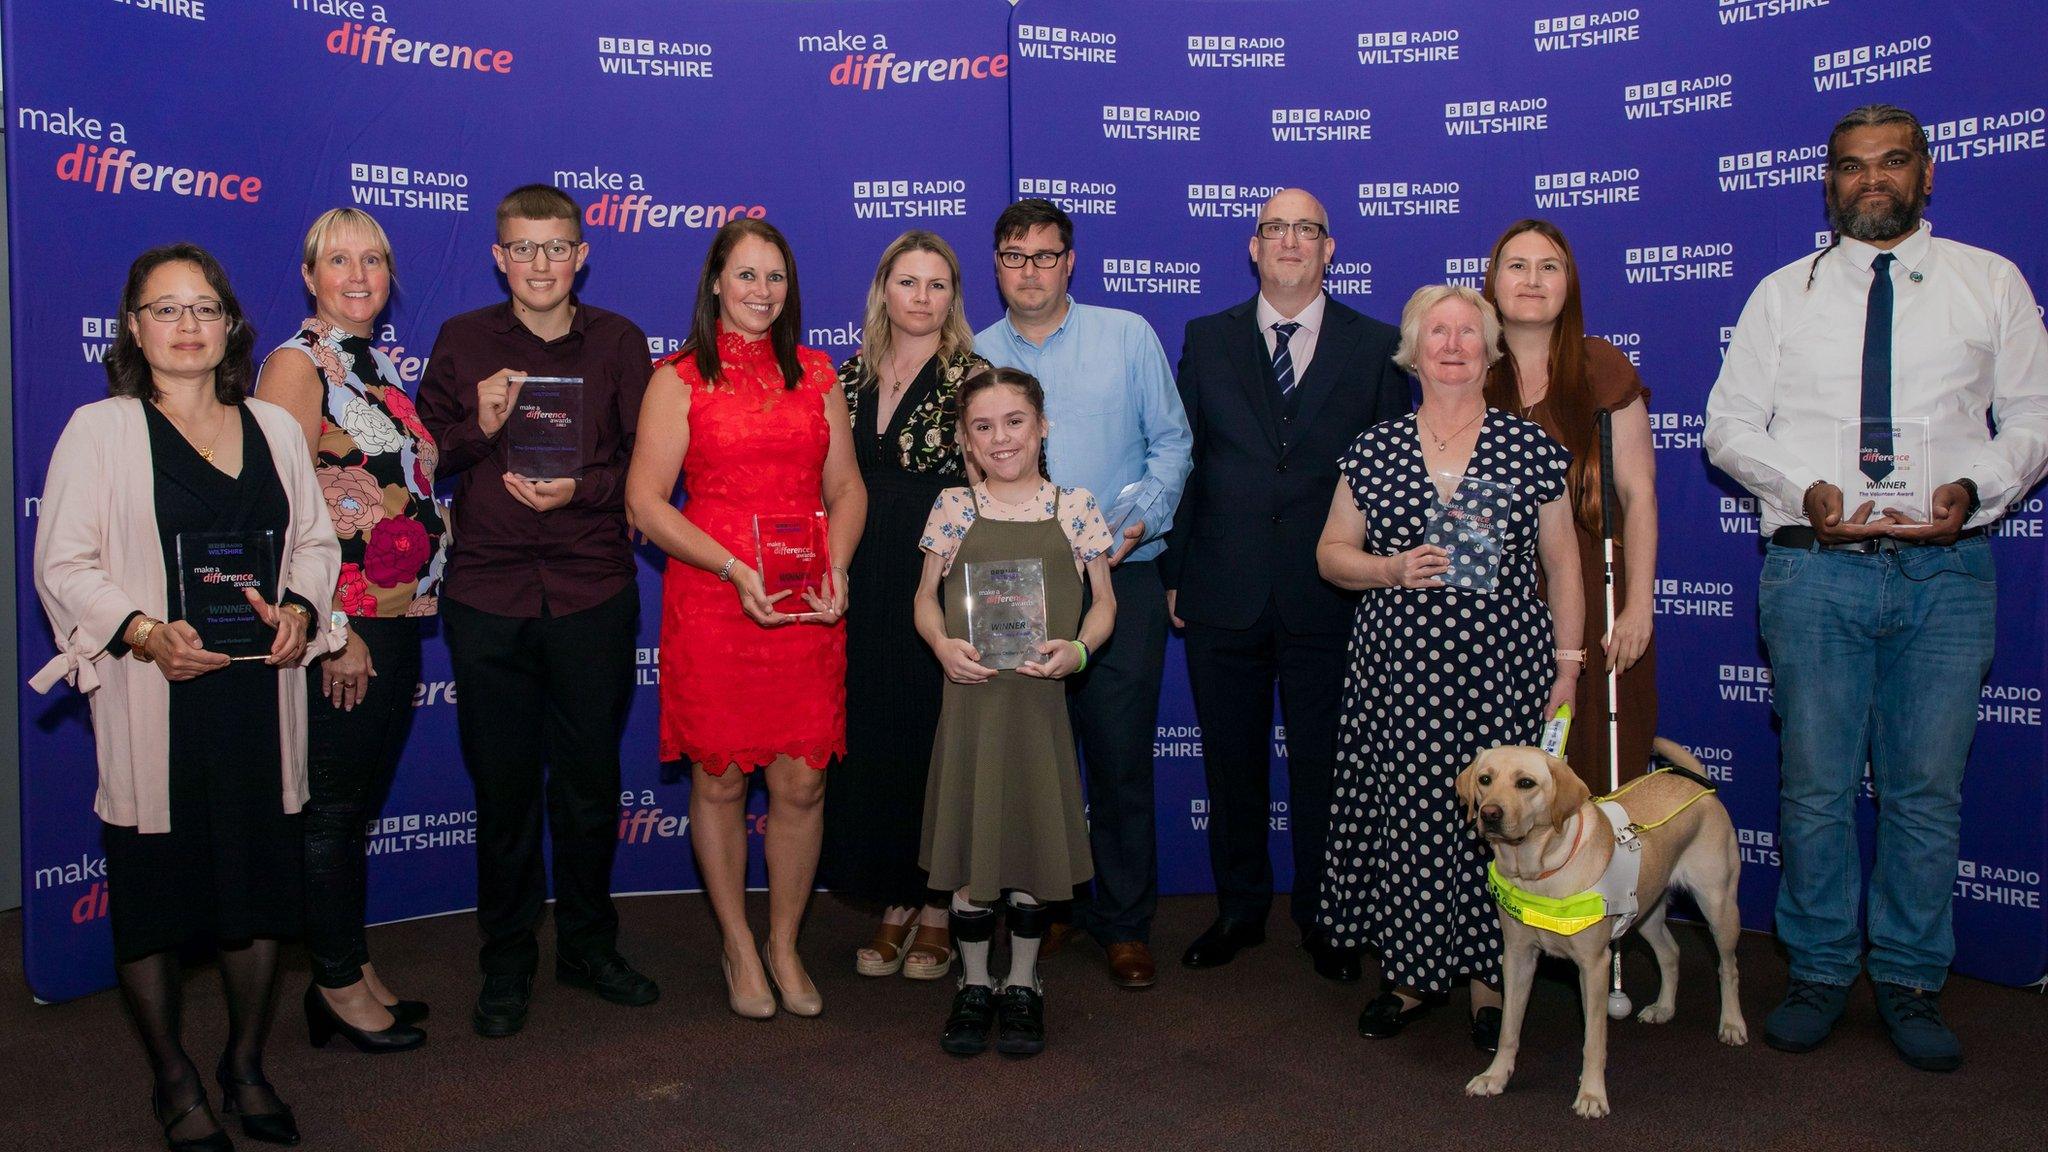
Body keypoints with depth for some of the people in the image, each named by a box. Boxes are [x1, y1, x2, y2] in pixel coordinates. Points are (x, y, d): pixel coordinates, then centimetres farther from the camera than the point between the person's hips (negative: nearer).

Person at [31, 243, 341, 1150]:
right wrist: (145, 632, -19)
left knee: (263, 882, 8)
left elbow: (315, 541, 14)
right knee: (152, 893, 5)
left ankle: (246, 1066, 27)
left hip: (259, 694, 3)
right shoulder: (99, 429, 1)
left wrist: (301, 610, -5)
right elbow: (63, 566, -4)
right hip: (151, 702, -3)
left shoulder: (274, 427, 13)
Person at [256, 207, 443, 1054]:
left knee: (363, 795, 15)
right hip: (341, 624, -8)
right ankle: (337, 983, 16)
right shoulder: (298, 364, -9)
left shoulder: (383, 367, 15)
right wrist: (330, 627, -18)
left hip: (399, 616, 8)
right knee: (331, 803, 3)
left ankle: (351, 967, 27)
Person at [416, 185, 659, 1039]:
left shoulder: (618, 342, 5)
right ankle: (506, 963, 22)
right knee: (503, 784, 7)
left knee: (590, 778, 9)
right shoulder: (462, 342, 6)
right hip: (487, 594, 0)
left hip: (593, 592, 0)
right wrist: (479, 428, -13)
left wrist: (581, 489, -15)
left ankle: (588, 945, 28)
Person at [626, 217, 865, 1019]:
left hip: (807, 607, 2)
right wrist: (736, 570, -14)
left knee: (801, 781, 3)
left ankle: (785, 943, 22)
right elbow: (646, 501, -4)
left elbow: (846, 486, 13)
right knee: (719, 778, 5)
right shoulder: (680, 379, 2)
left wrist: (837, 568, -5)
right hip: (710, 602, -2)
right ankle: (738, 946, 24)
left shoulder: (815, 374, 13)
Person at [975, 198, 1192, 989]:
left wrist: (1141, 519, -9)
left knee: (1120, 759, 1)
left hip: (1119, 581, -1)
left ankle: (1124, 923, 16)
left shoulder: (1128, 337, 5)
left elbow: (1171, 441, 5)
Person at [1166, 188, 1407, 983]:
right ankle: (1239, 910, 28)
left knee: (1322, 763, 8)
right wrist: (1174, 573, 3)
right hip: (1224, 594, 1)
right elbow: (1185, 460, 7)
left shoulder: (1376, 346, 5)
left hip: (1330, 596, -1)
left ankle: (1321, 916, 26)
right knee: (1231, 761, 11)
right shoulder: (1207, 339, 8)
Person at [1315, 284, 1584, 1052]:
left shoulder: (1529, 447, 3)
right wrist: (1391, 570, -10)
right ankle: (1410, 972, 20)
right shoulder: (1373, 451, 5)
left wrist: (1568, 664, 3)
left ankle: (1489, 980, 18)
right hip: (1399, 670, 1)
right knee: (1406, 812, 2)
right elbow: (1330, 554, 9)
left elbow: (1561, 563, 7)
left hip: (1504, 667, -1)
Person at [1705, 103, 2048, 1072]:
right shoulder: (1784, 293, 11)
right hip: (1815, 566, 0)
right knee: (1817, 783, 4)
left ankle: (1911, 981, 19)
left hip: (1946, 566, 1)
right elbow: (1727, 424, 7)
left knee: (1927, 787, 5)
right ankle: (1819, 973, 18)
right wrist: (1804, 489, -11)